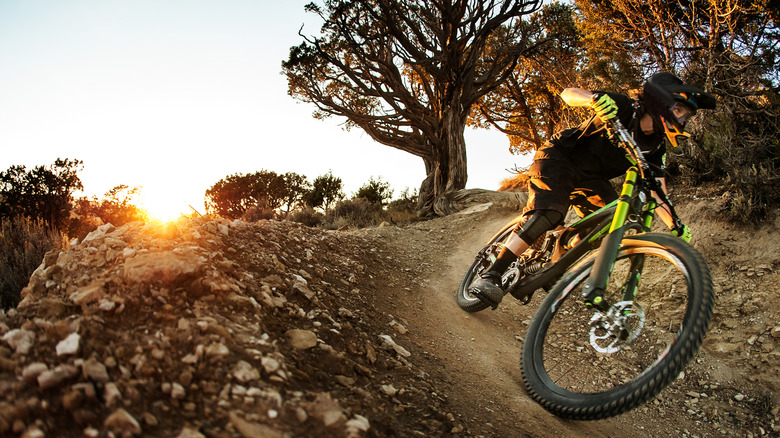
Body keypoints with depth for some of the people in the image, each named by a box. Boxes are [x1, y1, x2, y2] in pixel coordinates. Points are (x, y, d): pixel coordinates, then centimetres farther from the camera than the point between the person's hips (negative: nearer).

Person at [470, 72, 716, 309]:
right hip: (559, 157, -7)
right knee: (549, 212, -30)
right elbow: (567, 93, -26)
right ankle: (491, 275, -33)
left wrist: (676, 227, -13)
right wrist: (594, 98, -47)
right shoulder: (624, 107, -18)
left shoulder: (655, 148, -1)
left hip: (588, 178, 7)